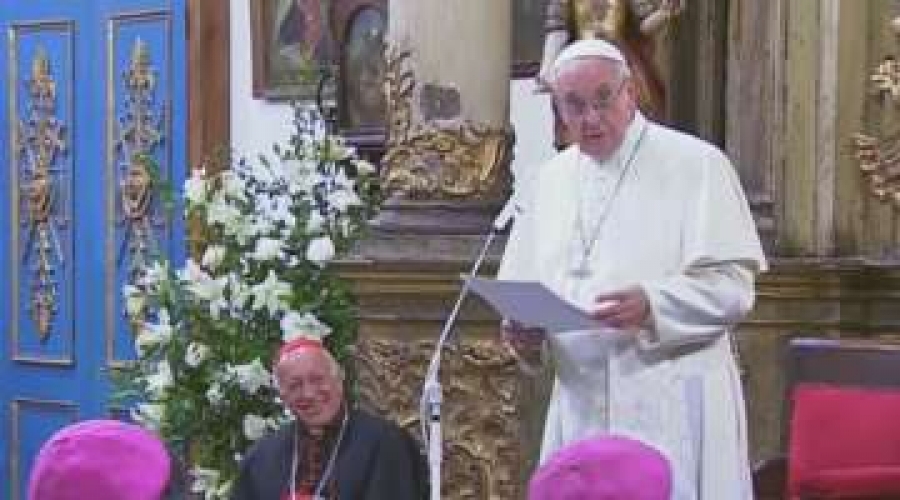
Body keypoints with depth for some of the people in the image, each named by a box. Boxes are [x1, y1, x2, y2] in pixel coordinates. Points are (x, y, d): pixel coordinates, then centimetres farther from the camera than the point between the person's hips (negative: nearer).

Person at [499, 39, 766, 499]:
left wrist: (651, 306, -24)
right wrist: (523, 330, -6)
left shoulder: (697, 165, -3)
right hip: (581, 409, 5)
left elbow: (732, 287, -9)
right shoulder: (548, 181, 13)